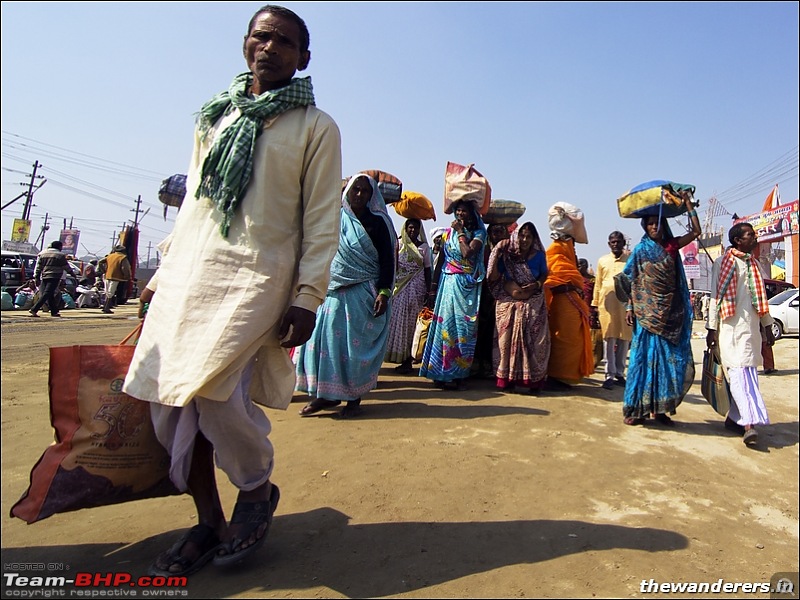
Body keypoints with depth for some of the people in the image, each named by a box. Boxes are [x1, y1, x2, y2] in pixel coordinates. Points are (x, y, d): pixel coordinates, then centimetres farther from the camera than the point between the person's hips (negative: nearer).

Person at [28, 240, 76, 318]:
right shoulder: (60, 255, -2)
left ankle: (54, 311, 15)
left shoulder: (42, 254, 15)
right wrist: (72, 274, 18)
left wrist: (36, 277, 13)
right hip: (54, 277, -7)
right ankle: (34, 309, -18)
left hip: (44, 277, 7)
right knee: (47, 294, -9)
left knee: (50, 295, 12)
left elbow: (38, 267, 13)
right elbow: (66, 267, 3)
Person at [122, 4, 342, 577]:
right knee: (169, 398, 2)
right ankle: (209, 522, 21)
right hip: (189, 276, 6)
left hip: (258, 276, -5)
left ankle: (258, 489, 12)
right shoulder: (215, 116, 21)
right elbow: (192, 202, 20)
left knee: (213, 387, -19)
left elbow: (322, 221, -2)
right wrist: (164, 277, 15)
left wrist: (307, 297, -12)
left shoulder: (316, 127, 6)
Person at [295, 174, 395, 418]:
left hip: (364, 294, -4)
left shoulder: (377, 222, 2)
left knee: (356, 344, -1)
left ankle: (354, 398, 10)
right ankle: (328, 394, 11)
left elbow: (387, 260, -4)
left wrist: (384, 292, -14)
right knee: (325, 339, -1)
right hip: (334, 292, 4)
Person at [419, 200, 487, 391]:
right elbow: (441, 258, 12)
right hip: (448, 283, 2)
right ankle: (442, 373, 7)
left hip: (467, 287, -2)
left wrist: (460, 232, -6)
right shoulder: (448, 231, 9)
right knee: (445, 324, 1)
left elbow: (467, 253, -17)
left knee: (463, 326, 0)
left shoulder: (478, 233, 1)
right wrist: (434, 282, 9)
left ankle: (460, 374, 8)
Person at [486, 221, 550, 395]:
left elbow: (544, 274, 12)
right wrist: (497, 253, -11)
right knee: (508, 341, 0)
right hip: (509, 305, 0)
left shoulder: (538, 256, 2)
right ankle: (508, 379, 9)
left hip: (533, 307, 0)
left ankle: (534, 381, 3)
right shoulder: (507, 256, 0)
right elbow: (493, 278, -7)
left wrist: (537, 284, -9)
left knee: (533, 342, -4)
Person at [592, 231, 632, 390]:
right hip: (607, 303, 0)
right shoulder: (602, 261, 13)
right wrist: (595, 303, 10)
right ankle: (610, 375, -1)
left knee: (624, 338, 4)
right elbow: (598, 284, 13)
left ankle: (620, 373, 15)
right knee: (609, 338, -2)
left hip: (626, 303, 0)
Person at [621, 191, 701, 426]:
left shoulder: (671, 245, 10)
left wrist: (688, 202, 2)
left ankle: (659, 408, 12)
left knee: (670, 359, 3)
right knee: (645, 357, -4)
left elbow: (696, 231, 3)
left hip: (671, 313, 4)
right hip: (647, 312, -3)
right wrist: (629, 307, -7)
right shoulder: (640, 250, 3)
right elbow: (632, 281, 1)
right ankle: (636, 408, 2)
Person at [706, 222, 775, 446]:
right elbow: (716, 297, -5)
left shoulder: (754, 264, 17)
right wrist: (712, 328, -9)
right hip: (731, 327, -7)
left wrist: (767, 326, 18)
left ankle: (734, 417, 16)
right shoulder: (722, 263, -2)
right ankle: (749, 423, -17)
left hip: (752, 327, 7)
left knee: (748, 372, 7)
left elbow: (761, 297, 20)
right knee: (739, 372, -12)